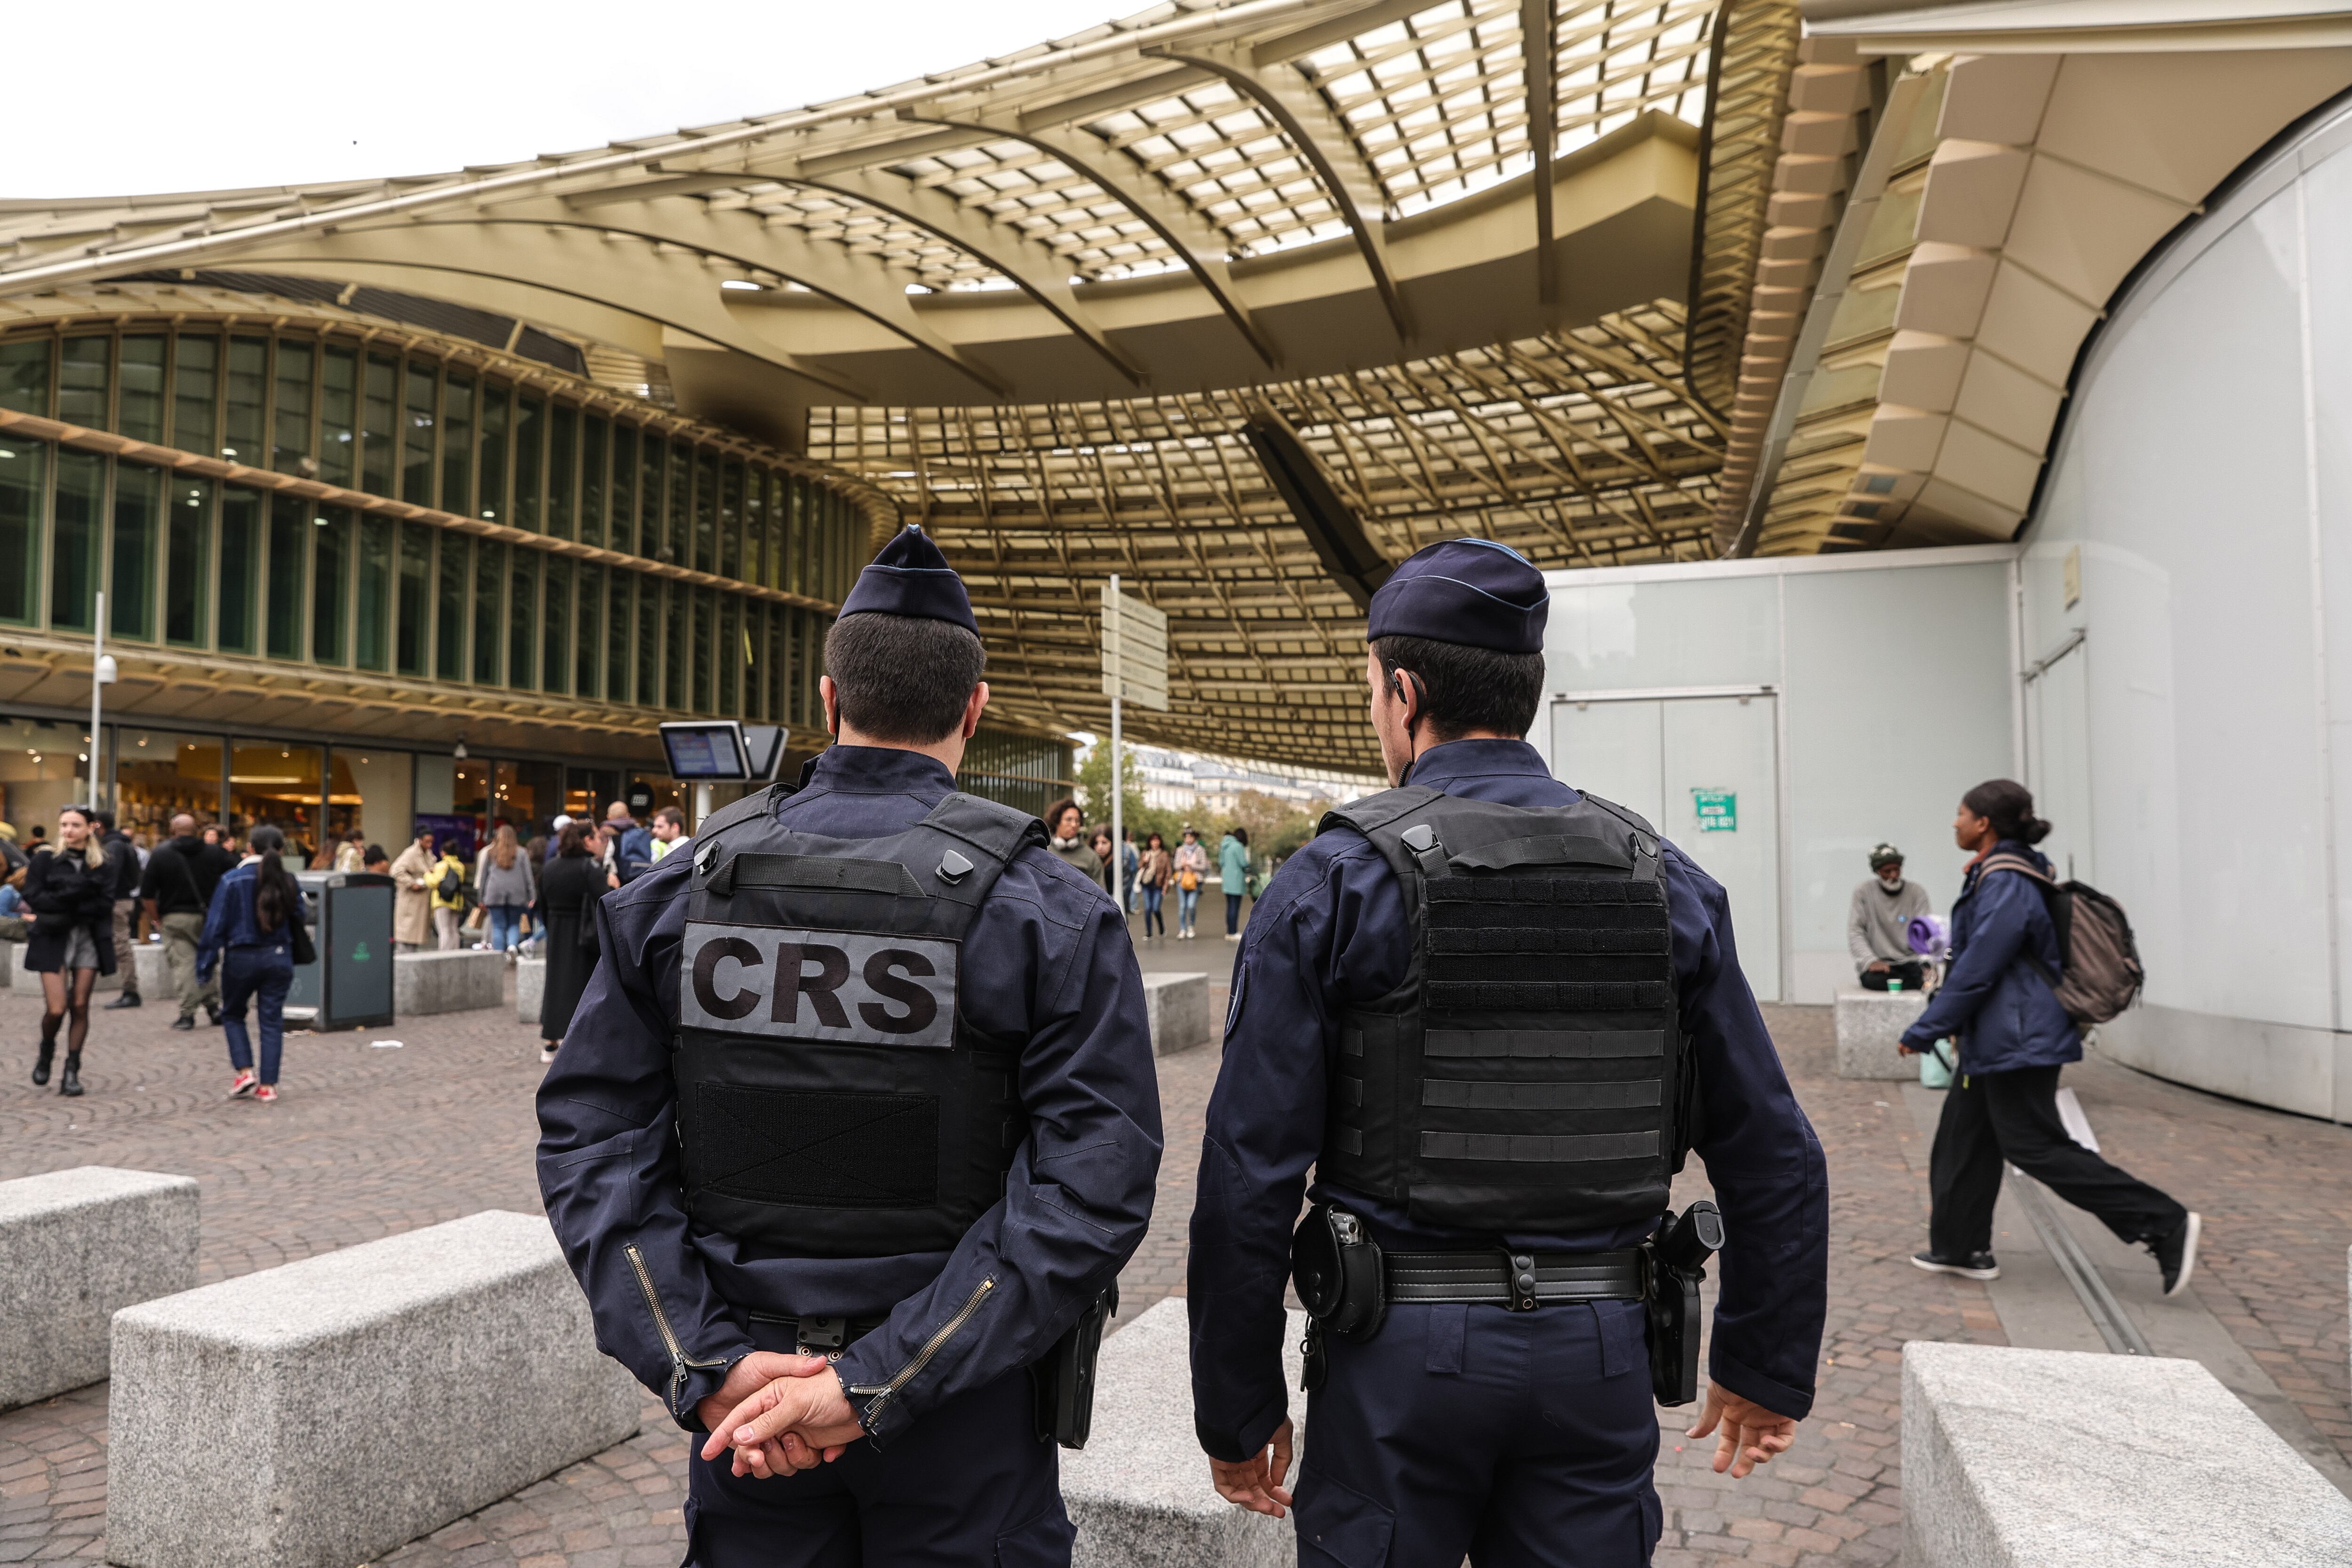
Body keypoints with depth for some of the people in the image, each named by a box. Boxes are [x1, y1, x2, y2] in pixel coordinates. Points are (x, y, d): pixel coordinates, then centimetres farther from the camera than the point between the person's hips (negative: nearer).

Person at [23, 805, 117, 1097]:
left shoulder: (104, 866, 4)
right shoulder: (45, 860, 4)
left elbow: (105, 904, -6)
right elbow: (33, 898, -8)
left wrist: (64, 909, -15)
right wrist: (78, 893, -17)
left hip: (90, 939, 1)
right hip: (53, 940, -1)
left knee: (80, 1007, 1)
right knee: (57, 1008, -8)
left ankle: (72, 1072, 10)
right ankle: (46, 1052, 23)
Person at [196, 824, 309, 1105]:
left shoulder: (232, 881, -8)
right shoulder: (288, 882, -1)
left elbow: (216, 924, -8)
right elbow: (298, 921, 7)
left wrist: (206, 963, -4)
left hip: (241, 957, -2)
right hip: (279, 957, 2)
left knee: (232, 1014, 19)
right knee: (272, 1021, 6)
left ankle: (245, 1072, 5)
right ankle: (268, 1086, 5)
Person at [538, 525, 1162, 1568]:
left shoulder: (680, 889, -5)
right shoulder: (1049, 911, -14)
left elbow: (589, 1140, -8)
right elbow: (1091, 1189, -20)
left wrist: (708, 1365, -11)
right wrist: (881, 1383, -18)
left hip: (748, 1383, 2)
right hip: (963, 1430, -2)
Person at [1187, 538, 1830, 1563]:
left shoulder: (1332, 882, -10)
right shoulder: (1664, 882, 0)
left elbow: (1251, 1175, -11)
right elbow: (1774, 1159, 3)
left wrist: (1237, 1409, -1)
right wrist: (1766, 1367, 15)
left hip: (1400, 1353, -3)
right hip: (1600, 1352, 3)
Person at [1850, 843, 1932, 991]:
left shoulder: (1917, 892, 4)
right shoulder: (1863, 891, 1)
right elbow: (1855, 933, -3)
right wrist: (1871, 961, -21)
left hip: (1911, 962, 0)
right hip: (1879, 964, 1)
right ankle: (1925, 984, -28)